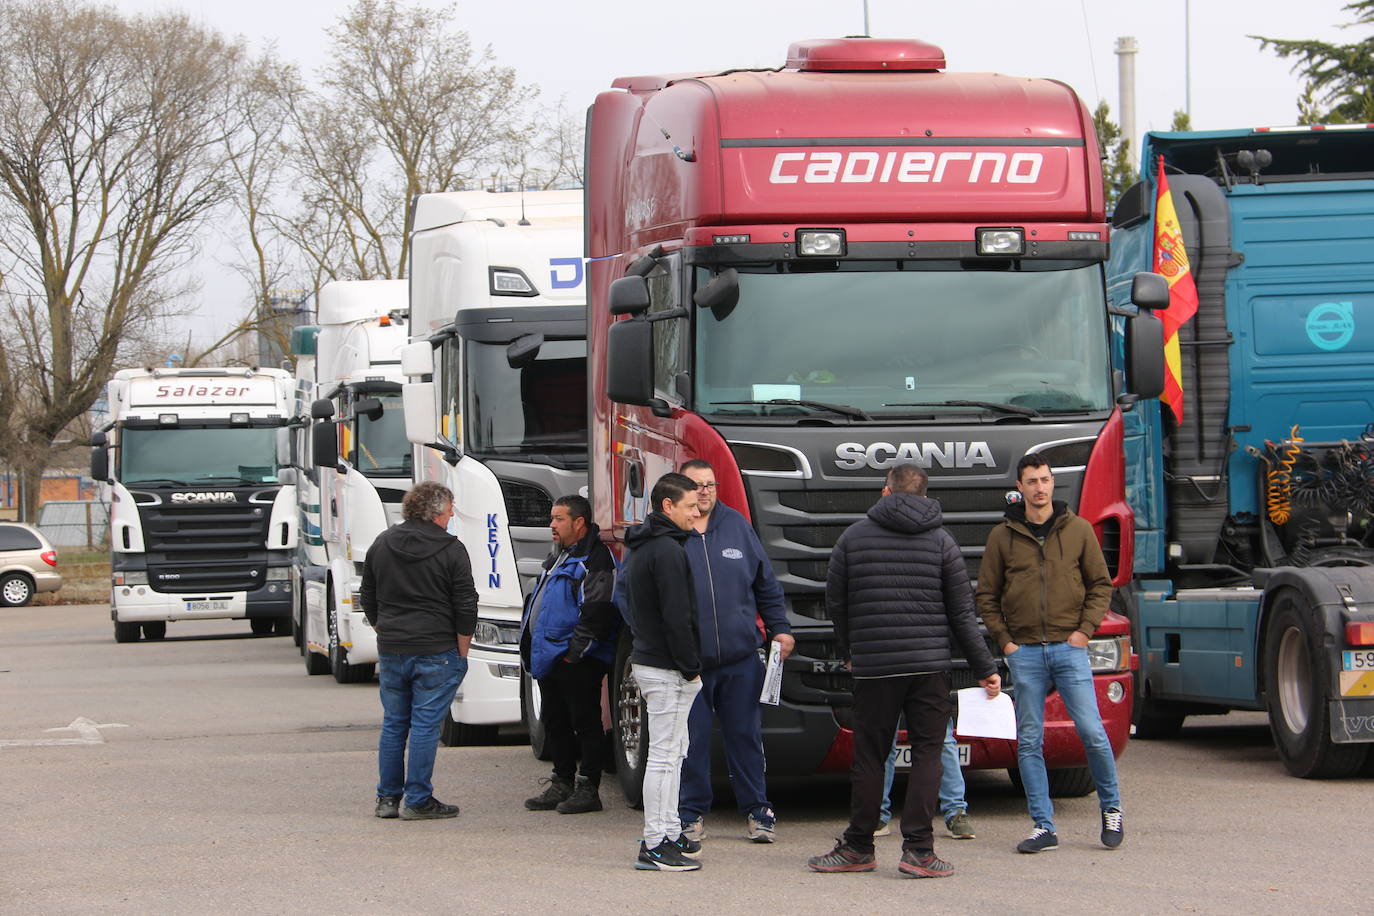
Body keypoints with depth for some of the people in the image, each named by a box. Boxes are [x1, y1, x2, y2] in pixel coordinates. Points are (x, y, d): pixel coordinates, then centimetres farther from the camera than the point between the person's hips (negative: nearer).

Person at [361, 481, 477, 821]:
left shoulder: (381, 544, 8)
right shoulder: (450, 550, -7)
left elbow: (369, 601, 16)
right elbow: (465, 608, -8)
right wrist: (461, 653, 1)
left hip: (391, 651, 5)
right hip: (436, 652, -5)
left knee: (393, 725, 12)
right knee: (425, 725, -1)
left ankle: (388, 798, 14)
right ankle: (417, 801, 0)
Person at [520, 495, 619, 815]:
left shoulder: (595, 560, -13)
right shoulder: (558, 557, 19)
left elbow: (597, 613, -21)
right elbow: (539, 602, 27)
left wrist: (574, 652, -20)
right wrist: (531, 650, 18)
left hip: (576, 664, -10)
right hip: (549, 657, 10)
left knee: (585, 723, -3)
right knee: (556, 724, 15)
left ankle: (588, 789, 1)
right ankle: (561, 785, 23)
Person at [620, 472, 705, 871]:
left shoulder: (638, 548, 16)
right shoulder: (667, 550, -17)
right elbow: (676, 617, -21)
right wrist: (691, 668, -15)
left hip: (646, 657, 11)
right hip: (667, 669, -10)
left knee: (673, 752, 18)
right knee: (664, 755, -8)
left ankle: (669, 832, 23)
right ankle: (655, 845, -7)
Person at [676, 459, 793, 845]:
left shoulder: (737, 525, 9)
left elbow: (766, 582, 15)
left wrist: (779, 628, 9)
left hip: (740, 657, 2)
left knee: (745, 734, 7)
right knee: (692, 738, 2)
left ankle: (756, 809, 16)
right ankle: (692, 813, 13)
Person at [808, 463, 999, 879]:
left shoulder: (854, 537, 4)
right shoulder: (941, 541, 4)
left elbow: (835, 602, 9)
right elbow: (962, 614, 4)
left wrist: (848, 652, 26)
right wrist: (985, 668, 12)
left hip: (873, 668, 0)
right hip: (929, 664, 0)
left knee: (869, 755, 7)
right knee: (926, 754, 2)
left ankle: (858, 847, 12)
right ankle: (917, 849, -5)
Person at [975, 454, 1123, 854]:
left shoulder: (1078, 530, 5)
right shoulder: (1002, 536, 6)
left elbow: (1100, 584, 9)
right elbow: (987, 595, 10)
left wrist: (1085, 629, -2)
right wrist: (1004, 639, 0)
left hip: (1069, 647, -1)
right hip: (1024, 652, 1)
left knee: (1092, 733, -6)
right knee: (1029, 742, 1)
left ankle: (1111, 808, 15)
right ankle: (1043, 827, 7)